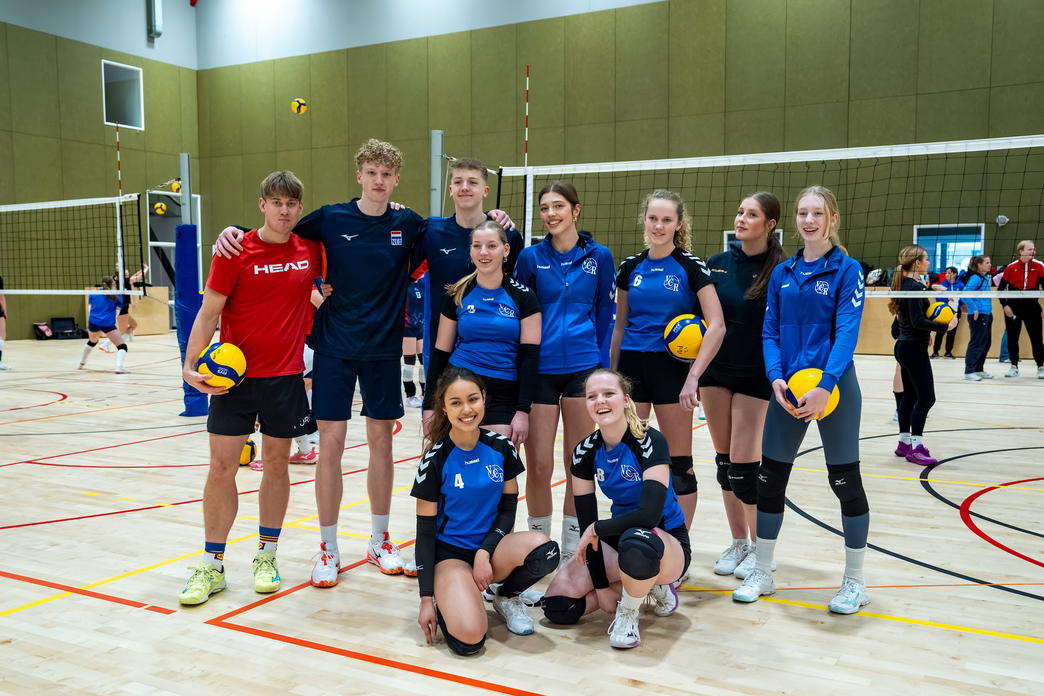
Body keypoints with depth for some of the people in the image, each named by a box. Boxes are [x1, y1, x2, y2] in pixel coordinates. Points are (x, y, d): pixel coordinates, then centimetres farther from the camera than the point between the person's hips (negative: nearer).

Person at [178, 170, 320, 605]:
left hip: (286, 377, 2)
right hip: (234, 375, -2)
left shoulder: (309, 250, 2)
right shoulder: (236, 252, -6)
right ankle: (212, 566, 14)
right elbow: (208, 313, -4)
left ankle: (266, 556, 25)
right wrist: (190, 364, -14)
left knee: (276, 463, 10)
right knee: (221, 467, 0)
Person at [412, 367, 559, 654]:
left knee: (543, 550, -31)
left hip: (492, 545, 3)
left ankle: (506, 597, 2)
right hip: (449, 552, -3)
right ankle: (446, 600, 8)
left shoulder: (501, 447, -3)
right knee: (468, 638, -28)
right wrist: (427, 598, -9)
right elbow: (425, 530, -7)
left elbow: (508, 508, 3)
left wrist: (485, 552, -14)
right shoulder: (435, 459, -11)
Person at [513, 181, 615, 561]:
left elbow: (605, 315, 7)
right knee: (539, 465, 0)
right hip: (540, 370, 0)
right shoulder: (531, 256, 2)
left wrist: (605, 370, 2)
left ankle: (572, 549, 22)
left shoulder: (599, 256, 3)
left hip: (583, 369, 1)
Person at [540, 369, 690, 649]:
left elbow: (650, 513, -31)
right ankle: (646, 584, 8)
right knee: (558, 606, -12)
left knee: (636, 541, -42)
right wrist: (601, 586, -8)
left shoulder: (651, 441, -21)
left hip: (665, 540, -5)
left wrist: (597, 529, -20)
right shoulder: (586, 451, -7)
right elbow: (586, 524, -5)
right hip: (617, 538, 5)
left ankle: (628, 613, -9)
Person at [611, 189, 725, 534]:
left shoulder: (691, 266, -6)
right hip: (632, 366, 4)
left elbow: (717, 325, -13)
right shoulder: (630, 267, 7)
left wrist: (694, 376, -20)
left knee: (678, 463, 3)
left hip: (672, 367, -4)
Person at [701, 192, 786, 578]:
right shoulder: (716, 264, 2)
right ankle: (738, 542, 23)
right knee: (724, 458, 9)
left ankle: (760, 546, 16)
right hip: (715, 369, 4)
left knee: (743, 462, -4)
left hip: (756, 375, -4)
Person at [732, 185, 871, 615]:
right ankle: (762, 572, 22)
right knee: (769, 477, 7)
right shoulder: (782, 273, 8)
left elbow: (847, 333, -14)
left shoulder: (847, 270, -5)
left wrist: (825, 385, -25)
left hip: (833, 387, -4)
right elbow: (770, 332, 6)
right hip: (787, 388, 5)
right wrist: (776, 378, -10)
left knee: (845, 480, 5)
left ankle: (855, 581, 21)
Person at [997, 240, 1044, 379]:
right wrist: (1005, 305, -7)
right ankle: (1014, 366, 17)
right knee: (1012, 338, 5)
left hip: (1032, 307, -1)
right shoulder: (1011, 267, -1)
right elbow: (1001, 288, 3)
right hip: (1013, 307, 1)